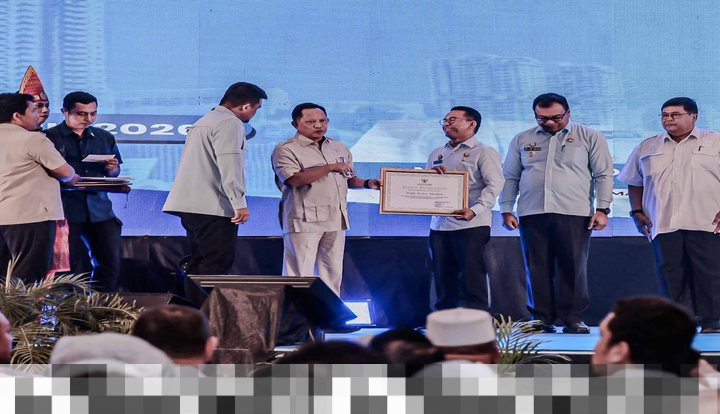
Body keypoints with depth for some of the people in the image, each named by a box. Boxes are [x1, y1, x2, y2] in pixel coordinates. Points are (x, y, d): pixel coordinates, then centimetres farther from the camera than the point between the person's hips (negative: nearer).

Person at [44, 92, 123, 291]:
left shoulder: (105, 138, 13)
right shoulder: (51, 138, -3)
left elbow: (114, 173, 20)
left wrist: (112, 168, -3)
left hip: (99, 209, 4)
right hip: (66, 209, -4)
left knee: (110, 261, 1)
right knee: (71, 264, 0)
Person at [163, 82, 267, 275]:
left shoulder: (204, 121, 23)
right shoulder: (230, 123, -10)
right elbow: (229, 165, -19)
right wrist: (239, 203, -21)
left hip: (191, 205, 10)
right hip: (213, 208, -10)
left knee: (198, 264, 9)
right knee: (216, 266, -11)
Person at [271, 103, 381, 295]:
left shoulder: (340, 148, 17)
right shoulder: (286, 150, -4)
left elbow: (349, 179, 25)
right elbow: (294, 179, -19)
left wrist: (367, 184, 3)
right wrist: (330, 168, -20)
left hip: (336, 220, 6)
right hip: (304, 221, -6)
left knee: (333, 273, 9)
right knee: (300, 273, -7)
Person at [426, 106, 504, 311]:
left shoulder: (484, 152, 1)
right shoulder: (437, 154, 22)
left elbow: (494, 184, -11)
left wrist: (475, 210, -25)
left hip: (471, 225, -6)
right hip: (439, 224, 6)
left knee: (472, 278, -9)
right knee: (443, 278, 7)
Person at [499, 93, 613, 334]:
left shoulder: (590, 138, 7)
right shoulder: (522, 140, 15)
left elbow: (603, 175, 5)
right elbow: (510, 178, 18)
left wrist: (602, 209, -4)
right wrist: (506, 210, 9)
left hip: (574, 214, -2)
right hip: (532, 214, 2)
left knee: (574, 268, -4)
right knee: (537, 269, 1)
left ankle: (573, 318, 2)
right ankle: (541, 318, 7)